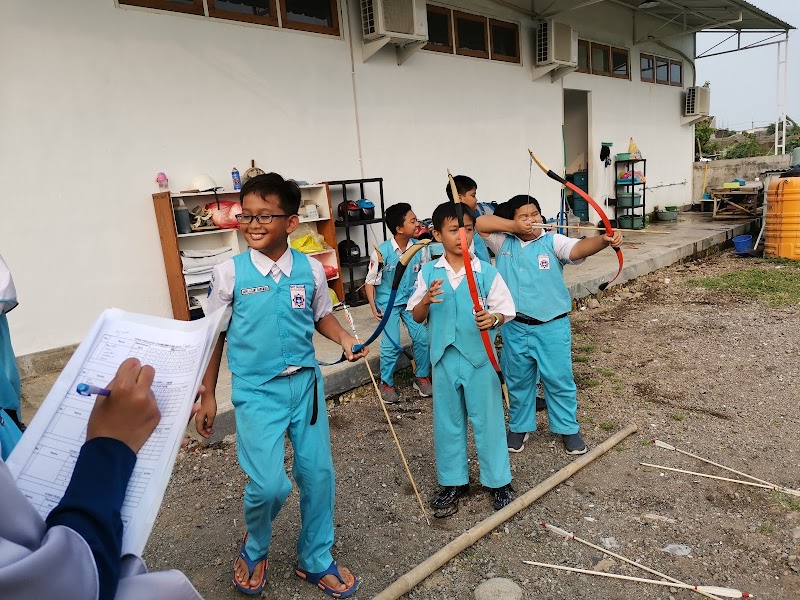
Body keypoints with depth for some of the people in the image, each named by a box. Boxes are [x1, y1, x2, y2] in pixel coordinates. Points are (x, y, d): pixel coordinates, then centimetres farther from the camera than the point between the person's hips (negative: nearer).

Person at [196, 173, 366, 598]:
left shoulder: (311, 269, -3)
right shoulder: (229, 273, -8)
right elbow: (215, 335, 1)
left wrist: (345, 338, -9)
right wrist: (207, 395, 4)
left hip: (305, 384, 3)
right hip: (256, 391, -3)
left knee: (318, 474, 10)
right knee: (269, 485, -8)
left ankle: (315, 560, 35)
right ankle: (254, 550, 28)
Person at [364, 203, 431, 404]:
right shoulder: (381, 252, -19)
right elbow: (370, 281, -10)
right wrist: (373, 307, -16)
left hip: (411, 300, 3)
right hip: (388, 302, -3)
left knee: (422, 338, -4)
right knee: (391, 344, -8)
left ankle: (422, 377, 19)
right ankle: (387, 383, 14)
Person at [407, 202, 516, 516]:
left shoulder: (487, 272, -6)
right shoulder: (428, 274, 0)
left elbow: (504, 310, -2)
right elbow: (416, 317, 2)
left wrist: (492, 318, -25)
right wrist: (426, 299, -19)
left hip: (480, 357, -2)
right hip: (444, 358, 2)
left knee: (488, 419, 10)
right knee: (447, 422, 13)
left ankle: (499, 481, 29)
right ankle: (453, 481, 31)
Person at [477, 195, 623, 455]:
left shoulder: (553, 242, -6)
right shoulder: (504, 243, 1)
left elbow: (578, 249, -24)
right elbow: (479, 223, -7)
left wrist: (604, 240, -45)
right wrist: (515, 226, -15)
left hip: (552, 327, -2)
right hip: (515, 328, 2)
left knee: (559, 379, 10)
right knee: (518, 380, 17)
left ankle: (568, 429, 30)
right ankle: (519, 426, 37)